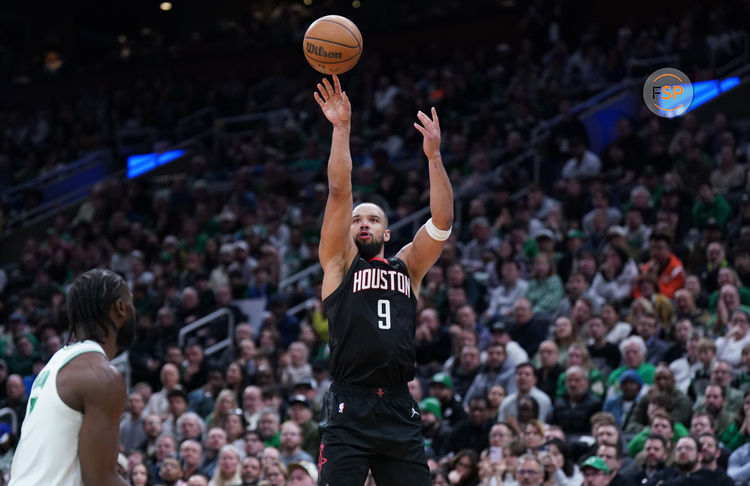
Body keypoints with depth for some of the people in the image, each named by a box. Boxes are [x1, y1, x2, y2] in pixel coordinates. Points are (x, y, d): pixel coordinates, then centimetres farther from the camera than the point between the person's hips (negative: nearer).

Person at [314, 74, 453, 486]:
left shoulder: (407, 266, 19)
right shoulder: (340, 262, 11)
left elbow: (442, 220, 6)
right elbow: (339, 192, 2)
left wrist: (433, 156, -1)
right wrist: (342, 129, -4)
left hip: (400, 411, 3)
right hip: (349, 409, -3)